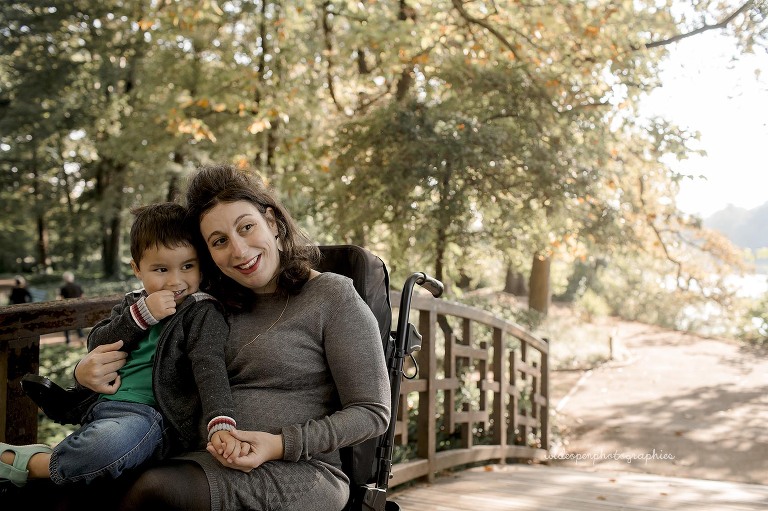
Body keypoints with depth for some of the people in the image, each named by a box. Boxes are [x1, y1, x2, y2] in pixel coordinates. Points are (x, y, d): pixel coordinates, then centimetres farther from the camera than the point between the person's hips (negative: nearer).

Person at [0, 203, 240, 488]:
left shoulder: (202, 313, -2)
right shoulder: (132, 304, 18)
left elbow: (209, 368, -15)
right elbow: (96, 345, 7)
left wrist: (220, 424, -33)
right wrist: (141, 314, -9)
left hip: (151, 414, -7)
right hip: (101, 409, 7)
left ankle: (28, 464, -18)